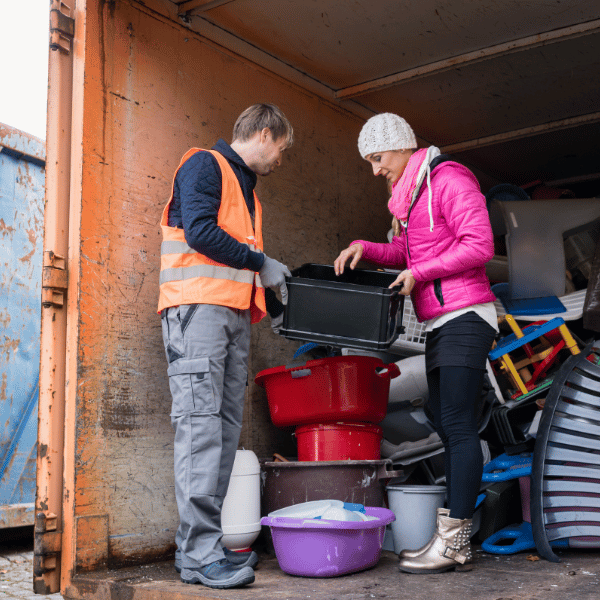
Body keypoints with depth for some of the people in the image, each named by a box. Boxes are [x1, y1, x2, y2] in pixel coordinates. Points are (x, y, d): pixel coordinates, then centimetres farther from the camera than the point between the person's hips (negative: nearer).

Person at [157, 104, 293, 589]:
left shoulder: (246, 188, 29)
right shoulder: (205, 165, 2)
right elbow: (200, 231, -13)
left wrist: (274, 302, 18)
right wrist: (261, 263, -6)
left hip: (235, 313, 9)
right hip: (199, 306, -9)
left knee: (226, 426, 2)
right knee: (201, 421, -14)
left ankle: (200, 544, 5)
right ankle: (200, 552, -14)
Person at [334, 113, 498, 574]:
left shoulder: (449, 178, -7)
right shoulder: (414, 194, 21)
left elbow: (479, 245, -16)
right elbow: (406, 251, 25)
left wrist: (419, 273, -13)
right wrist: (366, 249, 8)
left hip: (465, 316, -10)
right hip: (440, 324, 10)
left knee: (458, 426, -11)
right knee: (448, 427, 7)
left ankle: (453, 540, -9)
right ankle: (454, 537, 10)